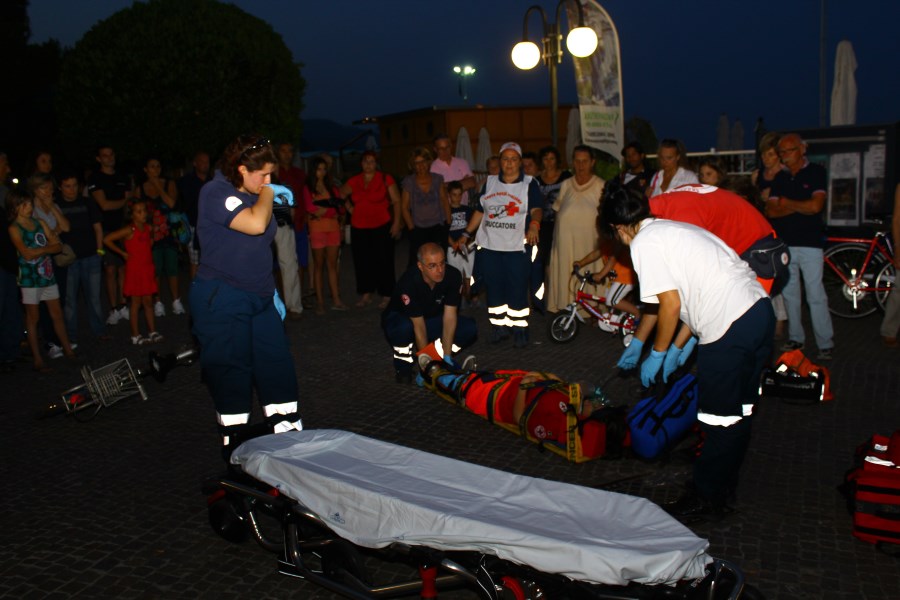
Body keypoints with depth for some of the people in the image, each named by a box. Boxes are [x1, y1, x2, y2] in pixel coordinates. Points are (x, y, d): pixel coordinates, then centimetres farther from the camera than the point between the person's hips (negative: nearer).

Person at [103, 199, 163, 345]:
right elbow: (107, 240, -18)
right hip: (135, 271, -6)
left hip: (148, 270, 6)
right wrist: (123, 253, -12)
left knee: (148, 302, 11)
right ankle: (135, 335, 8)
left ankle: (152, 332, 17)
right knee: (136, 303, 1)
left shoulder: (149, 228, 4)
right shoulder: (129, 230, -14)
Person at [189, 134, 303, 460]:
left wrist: (271, 291, 22)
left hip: (259, 298, 8)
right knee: (230, 373, 0)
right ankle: (235, 447, 13)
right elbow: (255, 224, -29)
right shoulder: (216, 193, -12)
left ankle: (289, 435, 18)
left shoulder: (254, 195, 14)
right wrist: (268, 192, -11)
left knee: (277, 366, 7)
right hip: (221, 299, -8)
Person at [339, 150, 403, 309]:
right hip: (358, 228, 4)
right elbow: (341, 194, 25)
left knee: (383, 260, -3)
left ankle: (386, 295, 5)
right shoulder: (354, 181, 9)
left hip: (382, 226, -4)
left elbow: (396, 202, -2)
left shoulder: (385, 179, 0)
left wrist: (397, 222, -10)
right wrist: (349, 207, 10)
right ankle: (366, 294, 17)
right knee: (362, 261, 7)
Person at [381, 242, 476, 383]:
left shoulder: (453, 275, -23)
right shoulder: (409, 282, -34)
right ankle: (403, 364, -11)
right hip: (399, 317, -4)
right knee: (404, 328, -40)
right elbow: (418, 326, -30)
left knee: (470, 329, -20)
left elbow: (449, 316, -21)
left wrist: (447, 357, -24)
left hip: (432, 319, 4)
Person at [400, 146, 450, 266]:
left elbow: (445, 201, 10)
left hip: (438, 227, 1)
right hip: (418, 230, -1)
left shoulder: (437, 179, 2)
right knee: (416, 263, -7)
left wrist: (449, 223, 7)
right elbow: (404, 207, 3)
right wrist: (411, 228, 0)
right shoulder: (408, 182, -2)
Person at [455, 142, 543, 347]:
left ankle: (519, 328, 9)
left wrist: (534, 224, -34)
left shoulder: (529, 184, 1)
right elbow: (479, 211, 16)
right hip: (489, 246, 4)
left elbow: (536, 208, -13)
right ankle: (498, 326, 19)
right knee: (494, 288, 8)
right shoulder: (490, 182, 12)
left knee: (518, 290, -2)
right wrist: (466, 234, 10)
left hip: (516, 247, -3)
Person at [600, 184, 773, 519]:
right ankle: (724, 485, 34)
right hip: (759, 308, 10)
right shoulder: (671, 228, 23)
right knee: (738, 410, 19)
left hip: (730, 328, -10)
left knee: (719, 418, 4)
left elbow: (671, 304, -12)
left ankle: (707, 498, 18)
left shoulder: (644, 242, -5)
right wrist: (677, 349, 27)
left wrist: (657, 355, 1)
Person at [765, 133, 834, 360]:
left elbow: (815, 206, -13)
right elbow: (771, 211, 3)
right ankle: (795, 338, 19)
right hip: (784, 244, 5)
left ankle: (826, 344, -2)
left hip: (810, 243, -5)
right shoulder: (780, 178, 14)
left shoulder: (816, 172, 0)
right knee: (790, 294, 9)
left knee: (816, 296, -7)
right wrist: (800, 207, -7)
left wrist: (787, 203, -1)